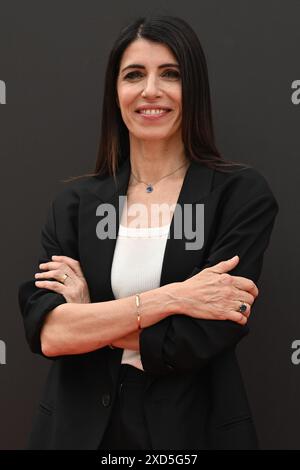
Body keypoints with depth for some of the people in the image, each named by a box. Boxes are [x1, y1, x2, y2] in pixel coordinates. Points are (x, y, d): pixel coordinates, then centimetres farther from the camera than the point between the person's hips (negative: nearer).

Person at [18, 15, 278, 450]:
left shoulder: (242, 193, -9)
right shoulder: (76, 201, 0)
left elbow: (201, 339, -17)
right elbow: (46, 332, -11)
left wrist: (89, 318, -8)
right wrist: (169, 297, -20)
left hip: (193, 428, -2)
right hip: (80, 426, 2)